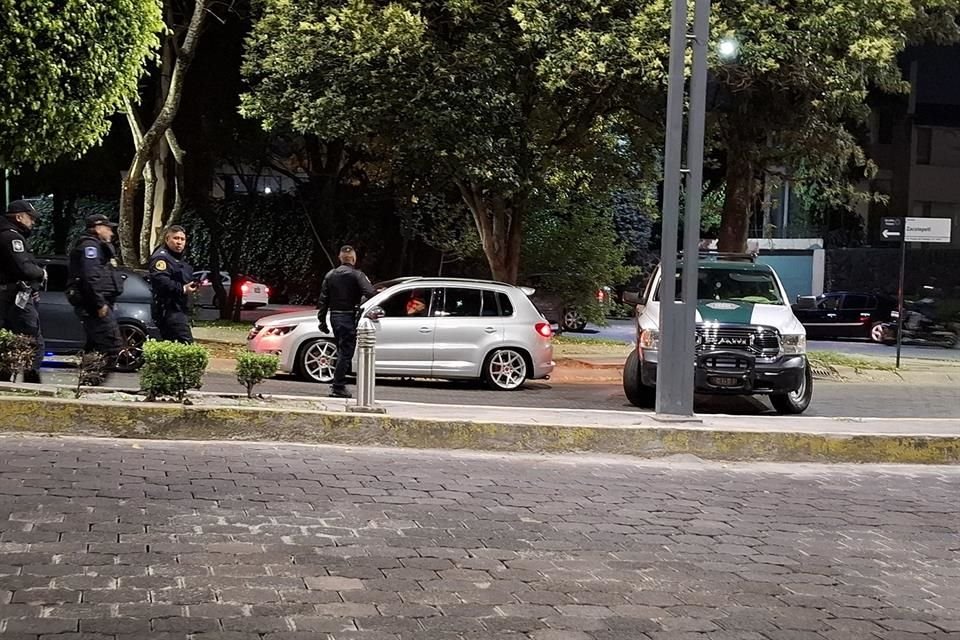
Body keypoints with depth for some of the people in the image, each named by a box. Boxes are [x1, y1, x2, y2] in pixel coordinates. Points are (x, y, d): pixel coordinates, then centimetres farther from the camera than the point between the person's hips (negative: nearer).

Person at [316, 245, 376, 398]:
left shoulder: (330, 275, 10)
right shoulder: (357, 275, -7)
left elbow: (323, 299, 10)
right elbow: (370, 293, -21)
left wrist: (322, 319, 14)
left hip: (334, 316, 6)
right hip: (349, 317, -6)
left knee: (342, 350, 19)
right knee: (345, 352, -3)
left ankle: (338, 383, 22)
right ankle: (338, 387, -5)